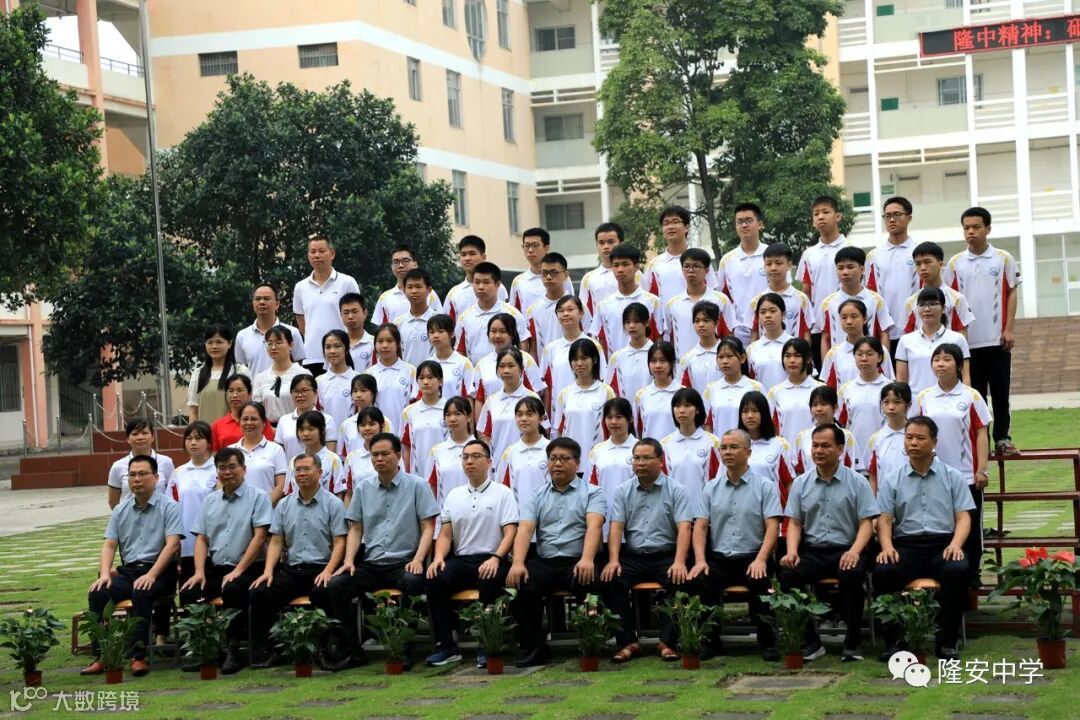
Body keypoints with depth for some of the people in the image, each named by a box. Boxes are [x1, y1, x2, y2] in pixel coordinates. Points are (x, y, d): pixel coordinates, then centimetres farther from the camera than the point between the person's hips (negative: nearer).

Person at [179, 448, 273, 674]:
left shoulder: (257, 497, 0)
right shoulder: (210, 501, 16)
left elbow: (259, 537, -9)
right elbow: (201, 539, 12)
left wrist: (237, 571, -16)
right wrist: (199, 571, -5)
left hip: (246, 568, -5)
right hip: (215, 568, 5)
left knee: (232, 590, -35)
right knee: (188, 593, -20)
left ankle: (234, 648, -19)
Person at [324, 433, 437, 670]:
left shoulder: (417, 486, 3)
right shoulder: (363, 488, 13)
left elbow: (428, 527, 0)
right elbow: (355, 529, 15)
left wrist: (418, 559, -15)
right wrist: (349, 560, -2)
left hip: (404, 561, -3)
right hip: (370, 563, 4)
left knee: (413, 582, -37)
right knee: (335, 587, -21)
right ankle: (350, 651, -10)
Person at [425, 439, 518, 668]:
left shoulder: (502, 493, 7)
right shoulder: (454, 495, 19)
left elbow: (510, 532, -2)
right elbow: (445, 533, 15)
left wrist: (496, 558, -20)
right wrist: (439, 557, -6)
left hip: (490, 560, -4)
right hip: (460, 559, 4)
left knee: (488, 582, -37)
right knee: (435, 580, -27)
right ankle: (446, 646, -21)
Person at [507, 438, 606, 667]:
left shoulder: (591, 493, 9)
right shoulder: (536, 496, 18)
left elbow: (594, 526, -9)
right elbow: (524, 529, 3)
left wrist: (587, 559, -28)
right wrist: (518, 563, -16)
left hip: (577, 562, -2)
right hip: (544, 562, 3)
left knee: (586, 581, -36)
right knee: (522, 587, -28)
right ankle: (534, 649, -14)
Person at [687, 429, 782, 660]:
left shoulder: (765, 487, 5)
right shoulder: (711, 489, 14)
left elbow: (772, 527, -5)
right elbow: (700, 527, 8)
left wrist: (760, 560, -20)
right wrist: (700, 560, -9)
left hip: (752, 557, -3)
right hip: (718, 558, 3)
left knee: (759, 581, -35)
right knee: (696, 581, -27)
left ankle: (767, 641, -14)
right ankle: (709, 639, -7)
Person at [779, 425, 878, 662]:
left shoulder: (857, 482, 4)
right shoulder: (801, 483, 13)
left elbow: (866, 523, -1)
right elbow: (794, 523, 11)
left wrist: (854, 551, -19)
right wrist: (792, 551, -9)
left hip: (844, 551, -3)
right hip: (811, 551, 3)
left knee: (853, 574, -36)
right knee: (788, 574, -28)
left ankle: (852, 642, -21)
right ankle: (809, 641, -15)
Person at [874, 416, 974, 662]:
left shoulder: (952, 477, 13)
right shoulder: (892, 480, 14)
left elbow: (963, 516, 6)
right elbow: (884, 519, 7)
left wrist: (955, 544, -14)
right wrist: (887, 547, -14)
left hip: (943, 544, 0)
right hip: (905, 545, 1)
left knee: (958, 571, -34)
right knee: (883, 571, -32)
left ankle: (946, 641, -22)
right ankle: (893, 639, -20)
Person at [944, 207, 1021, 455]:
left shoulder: (1003, 259, 2)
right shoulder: (955, 263, 5)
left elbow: (1011, 294, 3)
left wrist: (1009, 329, -4)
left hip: (997, 338, -1)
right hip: (967, 339, 1)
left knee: (1000, 391, 2)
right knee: (974, 392, 5)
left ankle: (1002, 438, 11)